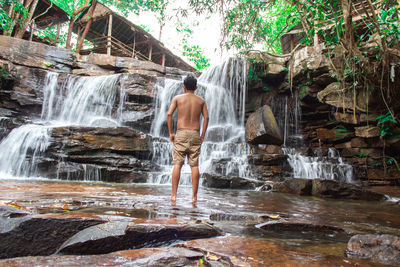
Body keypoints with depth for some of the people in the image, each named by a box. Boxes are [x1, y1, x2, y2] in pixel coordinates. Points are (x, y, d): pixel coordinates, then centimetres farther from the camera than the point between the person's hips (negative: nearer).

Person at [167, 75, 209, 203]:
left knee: (177, 164, 0)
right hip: (195, 134, 1)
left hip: (181, 133, -1)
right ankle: (194, 196, 4)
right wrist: (203, 135, 6)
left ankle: (174, 195, -2)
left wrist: (170, 132, 1)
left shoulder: (177, 98, 8)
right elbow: (206, 117, 2)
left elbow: (169, 114, -3)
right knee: (194, 165, 2)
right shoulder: (201, 100, 12)